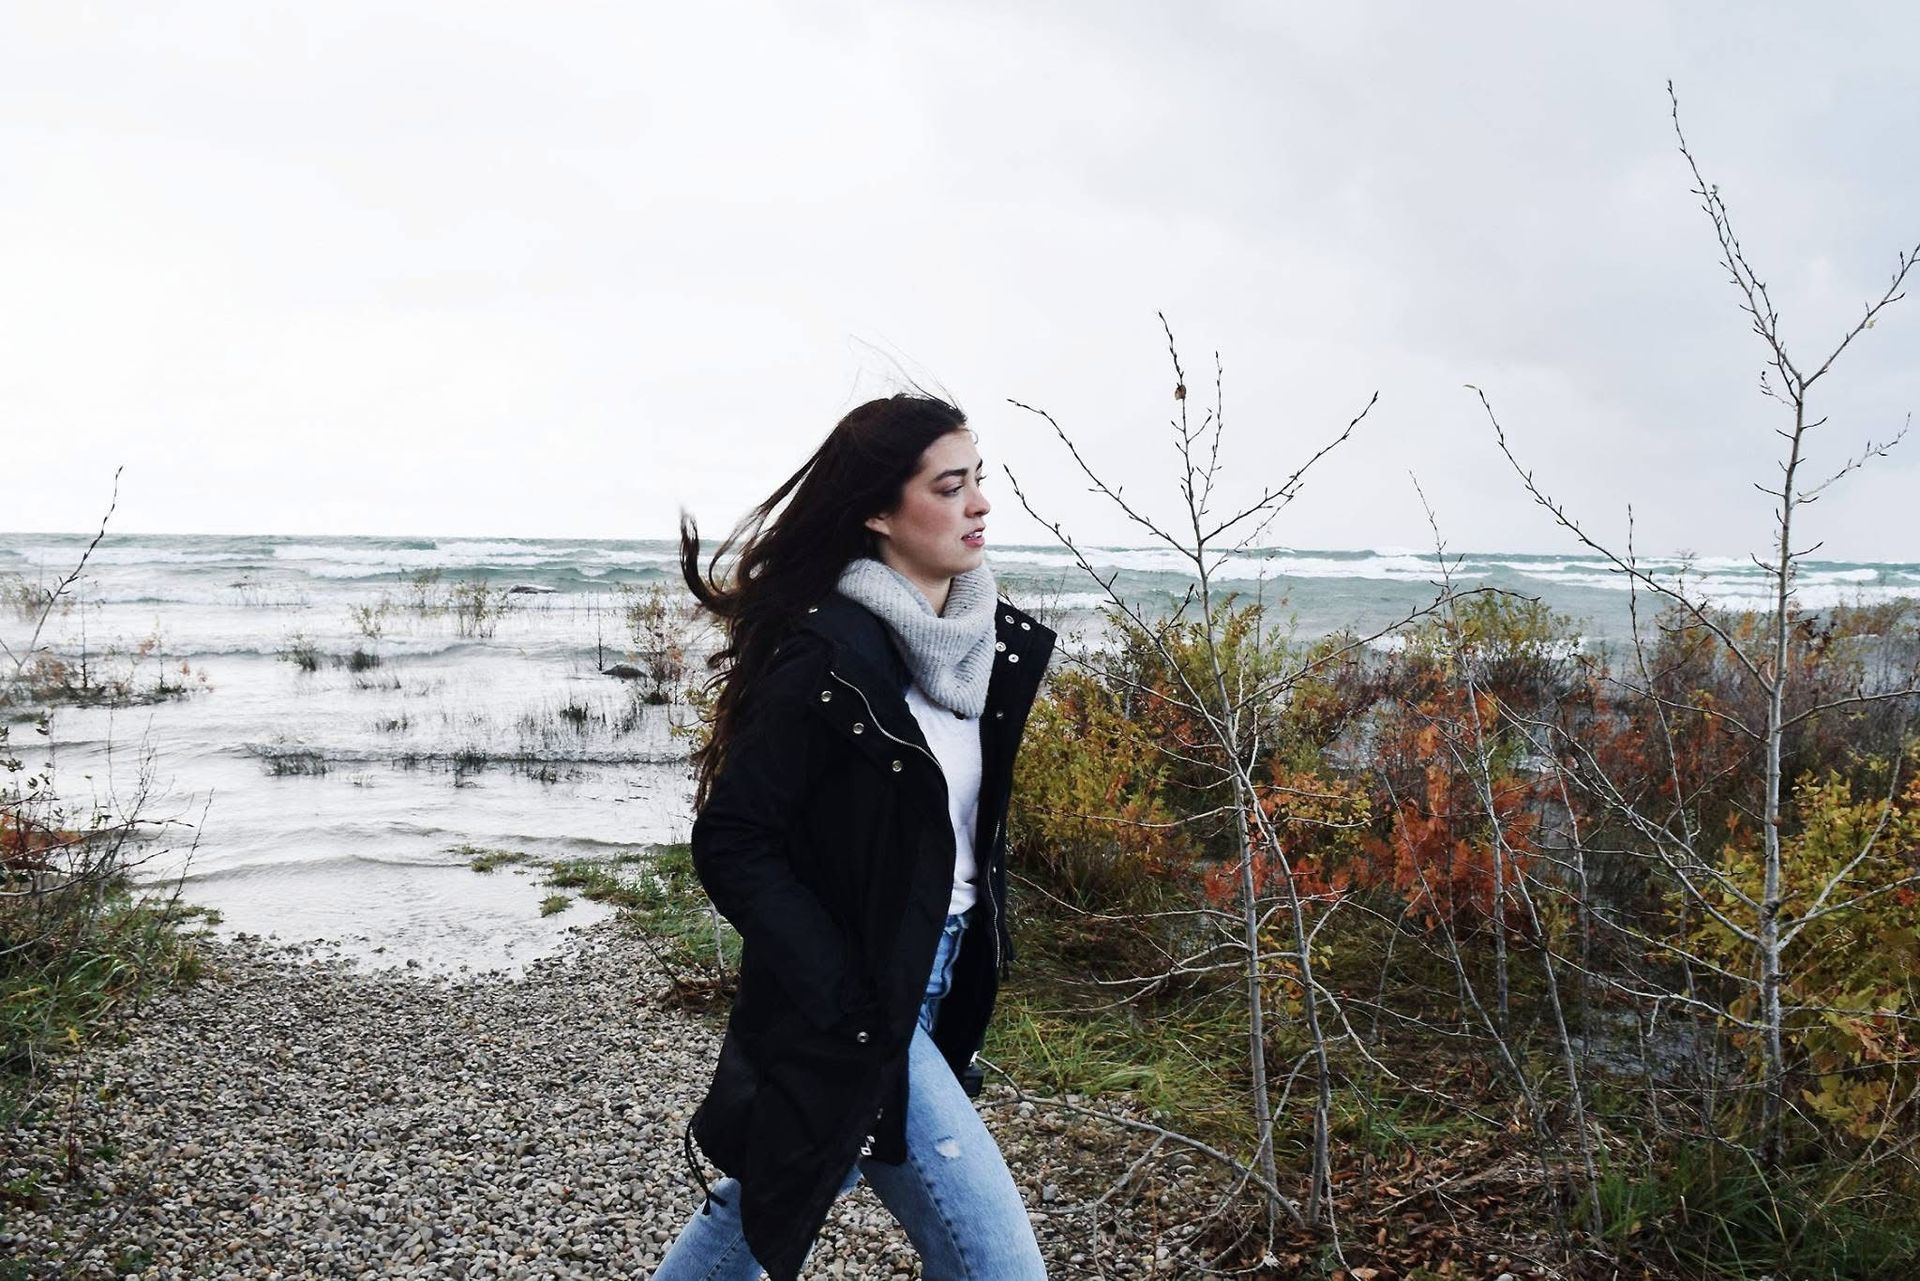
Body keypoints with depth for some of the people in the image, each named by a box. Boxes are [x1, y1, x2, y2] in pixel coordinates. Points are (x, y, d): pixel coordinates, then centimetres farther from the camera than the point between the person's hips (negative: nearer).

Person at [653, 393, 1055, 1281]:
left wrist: (976, 956, 11)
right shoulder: (831, 656, -23)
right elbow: (731, 843, -19)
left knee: (771, 1194, 25)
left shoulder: (985, 640, 1)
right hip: (850, 1007, -8)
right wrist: (847, 1003, -21)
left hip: (935, 981, 8)